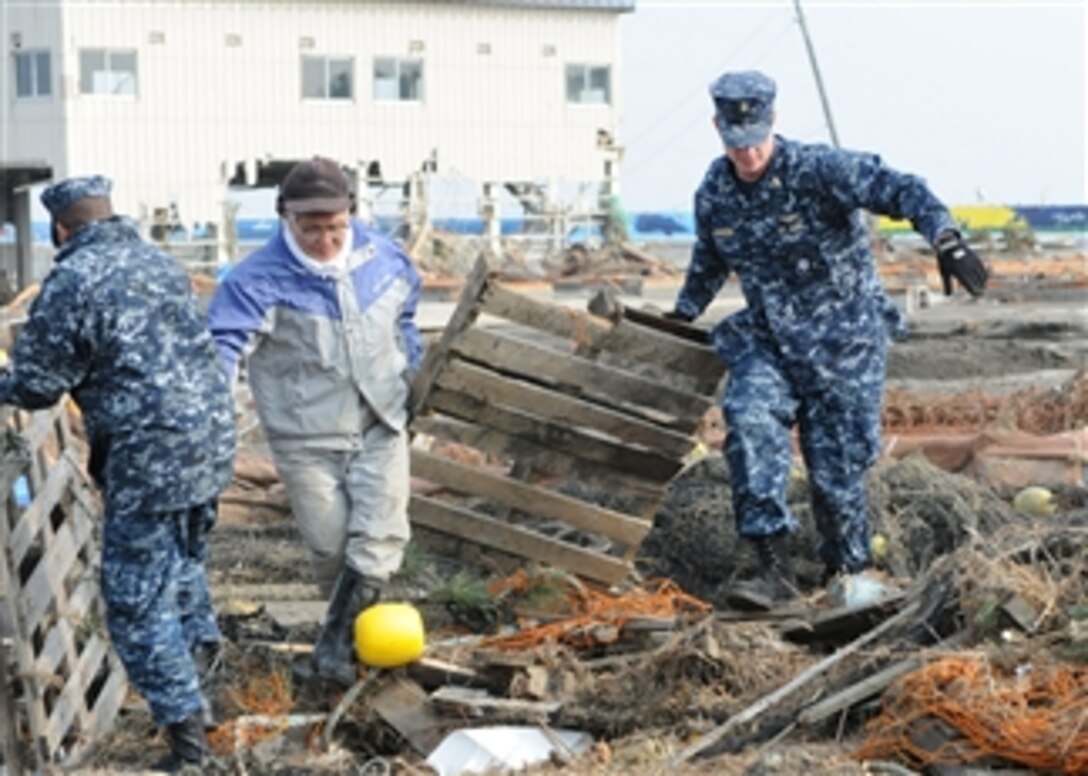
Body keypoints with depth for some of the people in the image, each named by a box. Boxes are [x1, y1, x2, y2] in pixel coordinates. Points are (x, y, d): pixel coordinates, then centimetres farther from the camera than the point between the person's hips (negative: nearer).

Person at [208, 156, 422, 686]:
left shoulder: (383, 259, 0)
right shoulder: (260, 280, -16)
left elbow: (404, 319, 20)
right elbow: (223, 344, -24)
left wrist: (411, 375, 20)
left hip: (380, 427, 3)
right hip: (307, 439, -3)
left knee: (378, 539, -11)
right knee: (331, 548, 4)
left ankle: (334, 645, -6)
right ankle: (350, 631, 28)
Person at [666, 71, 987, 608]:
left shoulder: (818, 170, -18)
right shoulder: (714, 192, 0)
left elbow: (899, 190, -30)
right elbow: (708, 260, 21)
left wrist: (945, 239, -47)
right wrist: (682, 315, 32)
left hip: (844, 342, -4)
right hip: (768, 341, 4)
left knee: (835, 468, -1)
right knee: (751, 421, -24)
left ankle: (848, 575, 23)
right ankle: (775, 568, -24)